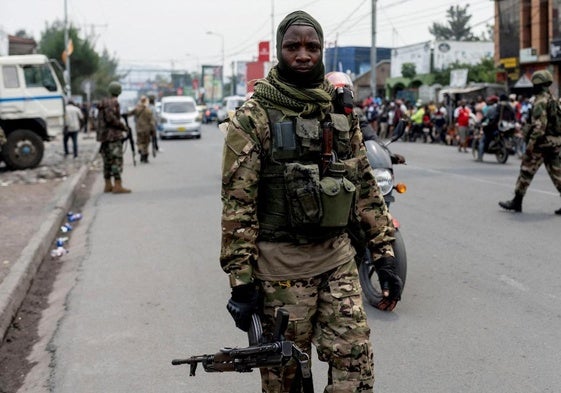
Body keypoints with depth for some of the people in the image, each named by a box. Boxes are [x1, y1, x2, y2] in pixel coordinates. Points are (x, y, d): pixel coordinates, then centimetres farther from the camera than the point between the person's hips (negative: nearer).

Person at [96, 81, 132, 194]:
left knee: (107, 161, 12)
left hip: (104, 135, 9)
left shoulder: (103, 102, 16)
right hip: (113, 135, -9)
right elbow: (111, 118, -21)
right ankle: (118, 186, -17)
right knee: (117, 160, -11)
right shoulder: (113, 102, -11)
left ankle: (108, 185, 15)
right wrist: (123, 126, -11)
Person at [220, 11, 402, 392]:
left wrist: (386, 255, 5)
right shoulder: (253, 116, -8)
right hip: (282, 264, -4)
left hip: (338, 257, 4)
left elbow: (366, 186, 10)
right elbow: (237, 202, -11)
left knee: (356, 361, 0)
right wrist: (242, 282, -14)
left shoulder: (341, 111, 8)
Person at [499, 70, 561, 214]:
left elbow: (540, 124, -23)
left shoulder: (540, 101, -14)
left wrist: (531, 142, -22)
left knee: (526, 171, 0)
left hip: (542, 142, -9)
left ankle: (517, 202, 6)